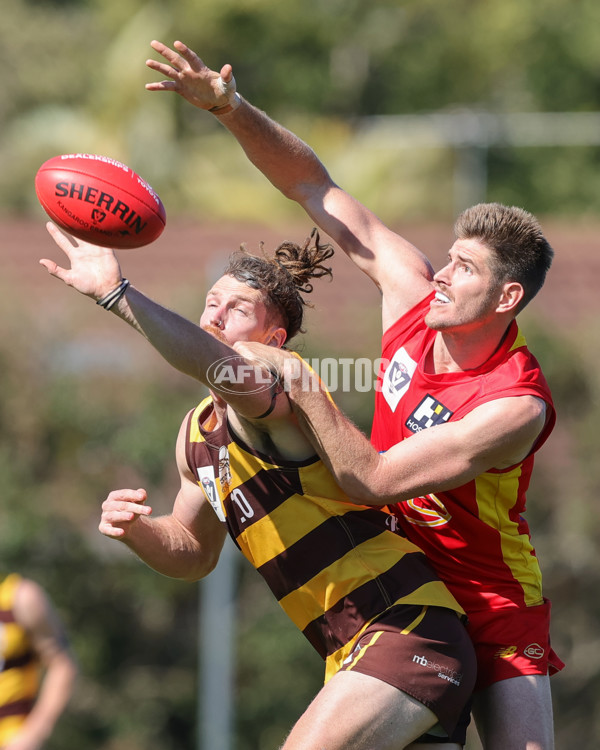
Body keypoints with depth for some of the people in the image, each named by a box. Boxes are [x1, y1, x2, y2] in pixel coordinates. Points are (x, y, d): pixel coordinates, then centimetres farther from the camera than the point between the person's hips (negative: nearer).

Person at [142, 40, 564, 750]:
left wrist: (296, 384, -28)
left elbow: (374, 481, -30)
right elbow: (315, 187, -5)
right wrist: (230, 110, -15)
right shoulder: (415, 295, -9)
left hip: (491, 605, -5)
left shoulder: (516, 407, -27)